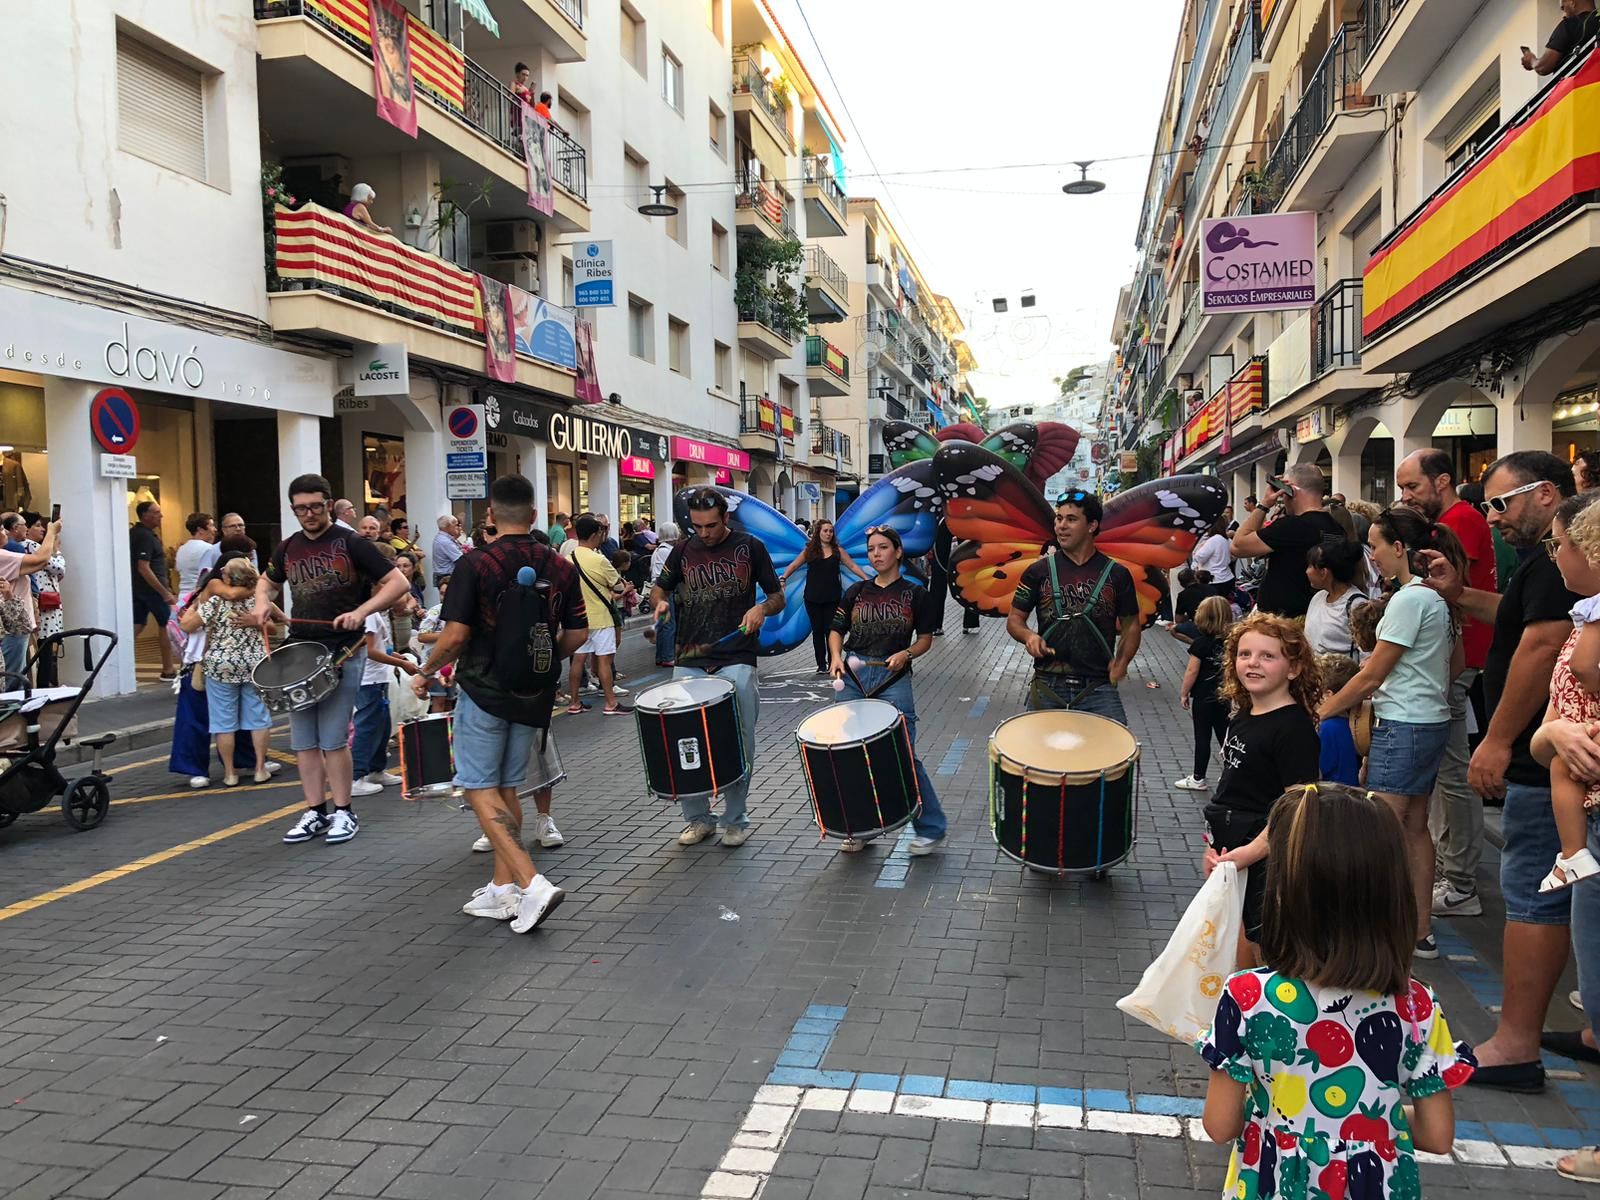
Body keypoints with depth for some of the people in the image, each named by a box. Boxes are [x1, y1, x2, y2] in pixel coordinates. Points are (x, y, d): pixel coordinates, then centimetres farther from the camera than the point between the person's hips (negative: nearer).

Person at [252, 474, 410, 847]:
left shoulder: (350, 543, -6)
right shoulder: (287, 548, 10)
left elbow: (398, 582, -9)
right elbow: (267, 580, 28)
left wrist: (361, 611, -21)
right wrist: (262, 604, 6)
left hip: (342, 652, -5)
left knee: (333, 738, -6)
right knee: (302, 741, 7)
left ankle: (344, 812, 8)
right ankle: (315, 812, 17)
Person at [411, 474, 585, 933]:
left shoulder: (475, 565, -12)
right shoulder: (560, 567, 1)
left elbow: (455, 636, -18)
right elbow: (577, 634, 4)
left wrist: (425, 673, -1)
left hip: (485, 691, -5)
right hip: (535, 694, 5)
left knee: (480, 788, 3)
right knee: (507, 787, 16)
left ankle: (530, 883, -11)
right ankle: (503, 890, 18)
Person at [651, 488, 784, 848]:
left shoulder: (749, 547, 2)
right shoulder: (684, 550, 9)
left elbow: (778, 597, 7)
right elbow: (658, 588, 20)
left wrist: (762, 608, -15)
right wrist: (660, 602, -4)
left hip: (736, 660, -3)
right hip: (689, 661, 3)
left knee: (738, 743, 0)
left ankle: (736, 820, 15)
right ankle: (697, 818, 17)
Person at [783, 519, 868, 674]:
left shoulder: (838, 550, 4)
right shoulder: (809, 550, 3)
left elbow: (853, 566, 2)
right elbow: (793, 565, 1)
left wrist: (867, 579, -8)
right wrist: (784, 578, -14)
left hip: (832, 598, 0)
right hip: (813, 598, 1)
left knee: (831, 630, 0)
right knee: (817, 630, 6)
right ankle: (821, 665, 13)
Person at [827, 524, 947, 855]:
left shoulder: (915, 594, 4)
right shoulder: (856, 592, 11)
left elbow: (925, 639, 6)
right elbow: (836, 630, 12)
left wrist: (905, 654, -13)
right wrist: (836, 657, -7)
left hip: (894, 680, -3)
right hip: (853, 677, 4)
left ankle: (931, 830, 7)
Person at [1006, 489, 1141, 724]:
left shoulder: (1116, 575, 4)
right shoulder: (1039, 571, 4)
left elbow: (1130, 625, 11)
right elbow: (1014, 619, 9)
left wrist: (1122, 661, -7)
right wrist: (1028, 636, -13)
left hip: (1098, 687, 0)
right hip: (1047, 685, 1)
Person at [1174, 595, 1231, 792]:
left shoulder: (1201, 642, -16)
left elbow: (1192, 671, -14)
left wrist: (1184, 693, -4)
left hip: (1204, 697, -5)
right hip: (1225, 696, 5)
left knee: (1202, 737, 2)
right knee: (1224, 736, 12)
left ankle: (1198, 778, 9)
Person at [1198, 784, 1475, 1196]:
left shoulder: (1247, 996, -23)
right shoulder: (1413, 1005, -16)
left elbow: (1219, 1126, -14)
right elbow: (1438, 1136, -7)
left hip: (1277, 1184, -2)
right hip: (1378, 1183, 3)